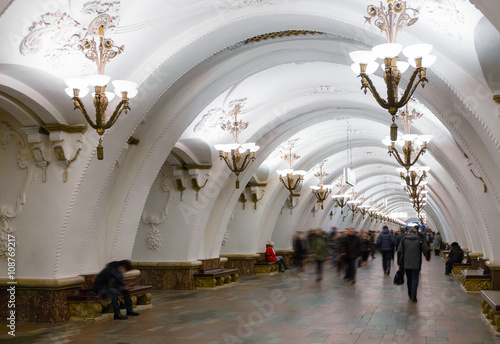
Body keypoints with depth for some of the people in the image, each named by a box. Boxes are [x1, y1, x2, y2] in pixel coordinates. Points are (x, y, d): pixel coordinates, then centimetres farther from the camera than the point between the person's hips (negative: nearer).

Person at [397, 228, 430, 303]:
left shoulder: (404, 240, 2)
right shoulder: (420, 241, -3)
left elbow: (399, 252, 1)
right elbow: (427, 251, 2)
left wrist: (399, 263, 7)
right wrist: (428, 258, 23)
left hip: (406, 264, 2)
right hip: (416, 264, -2)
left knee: (409, 279, 15)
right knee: (415, 279, 0)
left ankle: (410, 294, 22)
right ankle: (413, 296, -13)